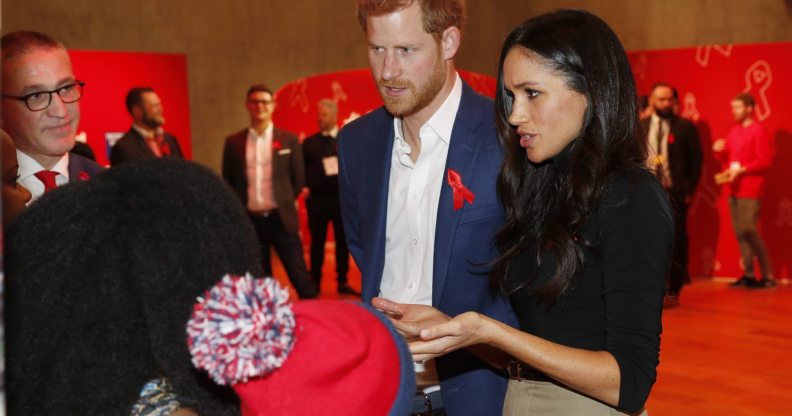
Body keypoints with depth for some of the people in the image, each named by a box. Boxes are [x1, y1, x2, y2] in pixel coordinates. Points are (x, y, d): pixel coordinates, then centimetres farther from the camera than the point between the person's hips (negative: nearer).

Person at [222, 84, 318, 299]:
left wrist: (284, 203, 8)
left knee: (299, 276, 1)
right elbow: (228, 181, 12)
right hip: (249, 220, 2)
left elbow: (298, 179, 8)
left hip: (281, 218, -1)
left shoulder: (289, 140, 2)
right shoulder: (233, 142, 5)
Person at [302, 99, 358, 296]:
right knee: (317, 242, 5)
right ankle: (315, 283, 12)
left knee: (343, 241, 5)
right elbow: (303, 170, 7)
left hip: (342, 198, 0)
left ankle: (342, 282, 13)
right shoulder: (309, 143, 9)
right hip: (317, 199, 0)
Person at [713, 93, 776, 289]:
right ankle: (749, 275, 12)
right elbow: (728, 158, 22)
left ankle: (768, 276, -4)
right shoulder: (734, 131, 15)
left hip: (750, 190, -8)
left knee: (749, 231, -11)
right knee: (739, 233, 7)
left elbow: (765, 161, -14)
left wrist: (741, 170, -19)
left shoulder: (758, 130, -8)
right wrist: (720, 151, 2)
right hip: (734, 189, 8)